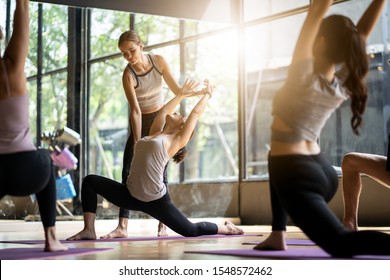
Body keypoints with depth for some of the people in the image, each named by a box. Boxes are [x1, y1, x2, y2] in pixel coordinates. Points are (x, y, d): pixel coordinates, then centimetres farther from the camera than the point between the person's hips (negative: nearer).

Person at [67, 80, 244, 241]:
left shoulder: (178, 140, 0)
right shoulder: (155, 134, 16)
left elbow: (196, 113, 6)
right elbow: (164, 111, 28)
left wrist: (207, 94, 20)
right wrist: (181, 95, 39)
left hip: (155, 200, -6)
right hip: (131, 195, 6)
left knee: (191, 231, 1)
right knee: (90, 182, -4)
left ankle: (226, 229, 30)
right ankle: (89, 230, -7)